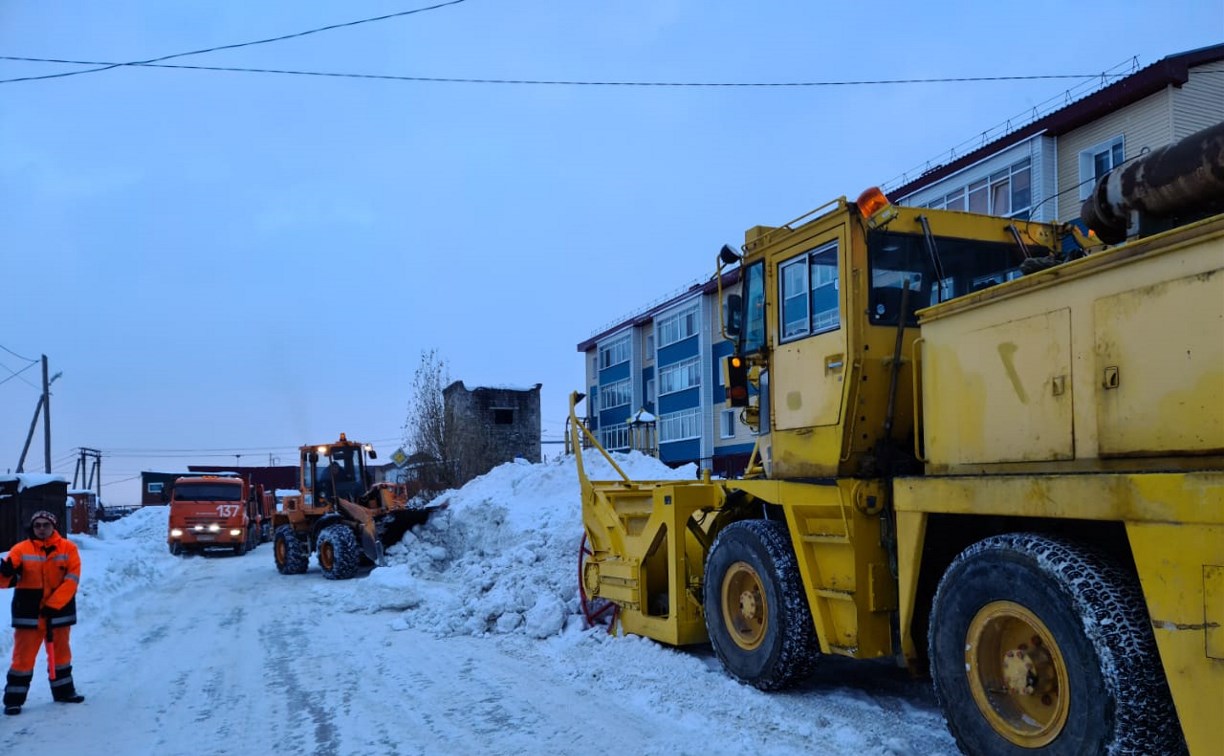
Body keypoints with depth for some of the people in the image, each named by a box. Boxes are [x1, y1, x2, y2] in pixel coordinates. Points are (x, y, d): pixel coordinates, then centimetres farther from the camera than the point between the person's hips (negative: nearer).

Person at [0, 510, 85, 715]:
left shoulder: (68, 548, -4)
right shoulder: (21, 550, -4)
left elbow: (71, 580, -9)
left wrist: (53, 605, -16)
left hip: (59, 611, 2)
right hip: (28, 612, -1)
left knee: (61, 652, 15)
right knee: (24, 656, 1)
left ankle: (63, 691, 30)